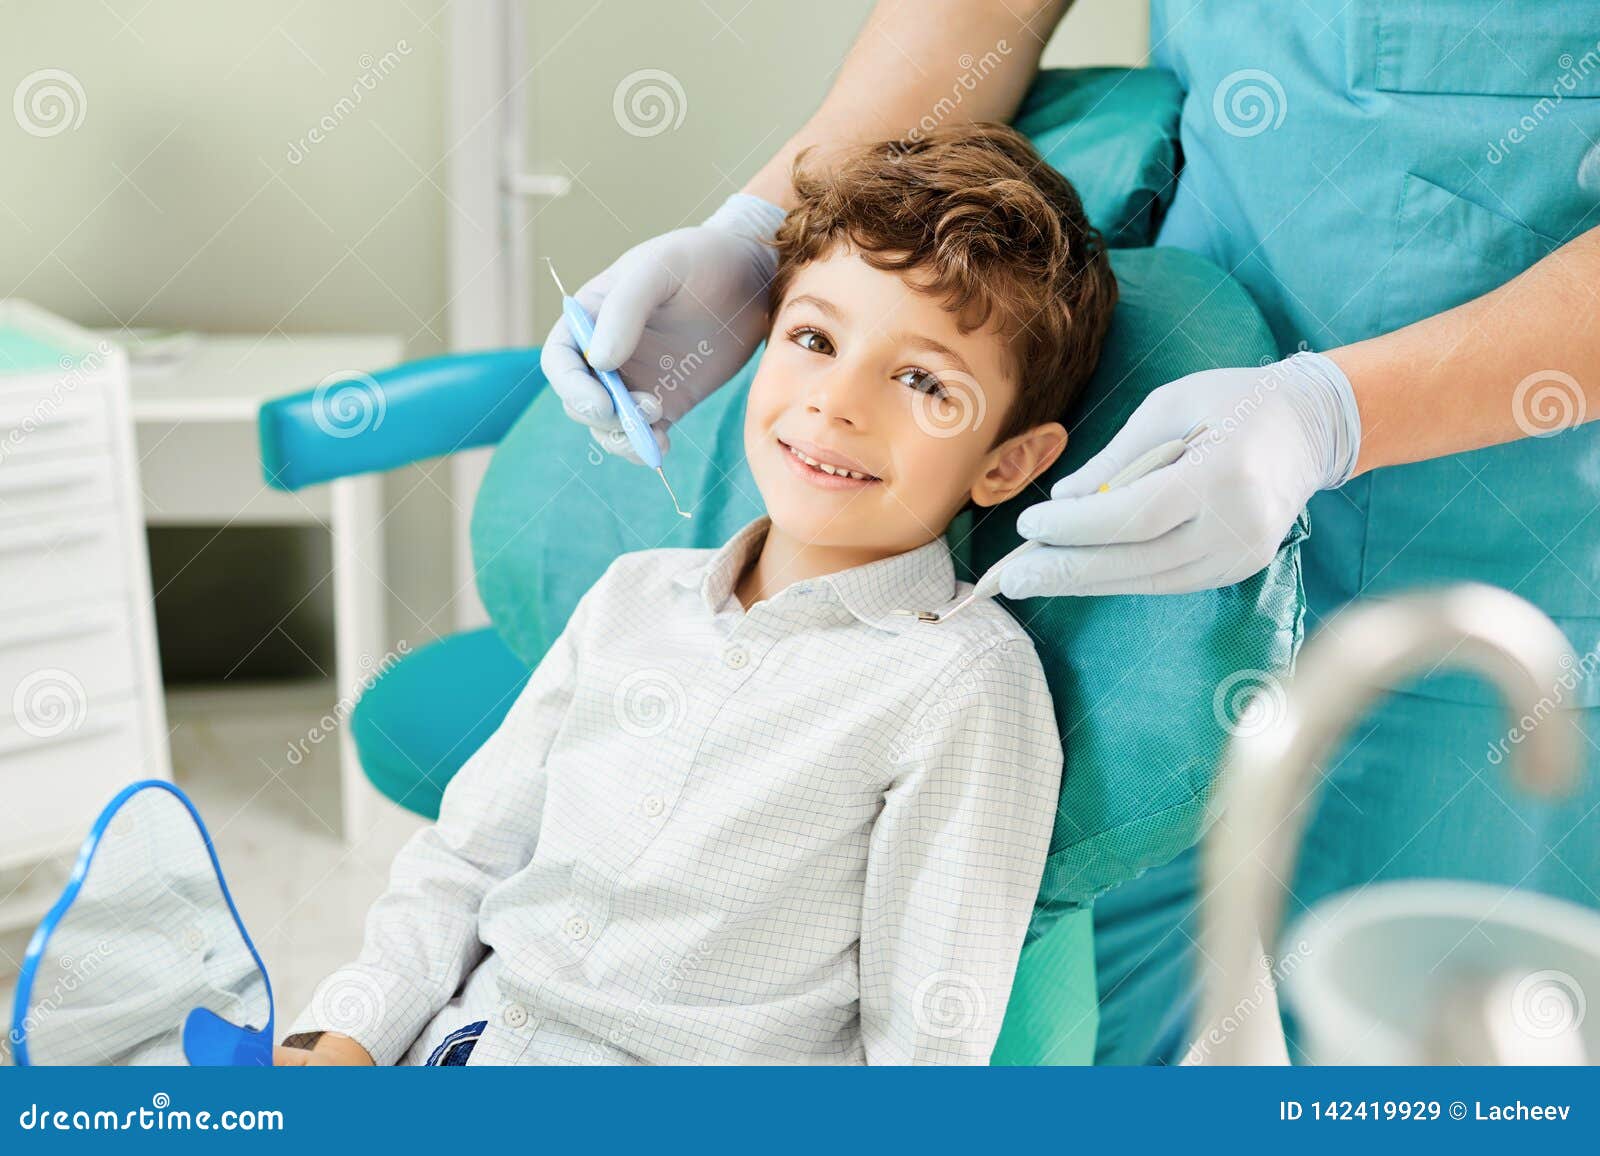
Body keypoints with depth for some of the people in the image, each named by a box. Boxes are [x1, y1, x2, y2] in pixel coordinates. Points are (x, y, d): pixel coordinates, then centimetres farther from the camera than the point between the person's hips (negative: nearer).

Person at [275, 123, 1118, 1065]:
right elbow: (469, 855, 15)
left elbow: (929, 1034, -9)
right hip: (443, 1047, 5)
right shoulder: (634, 594, 10)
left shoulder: (966, 679, -9)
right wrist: (348, 1038, 3)